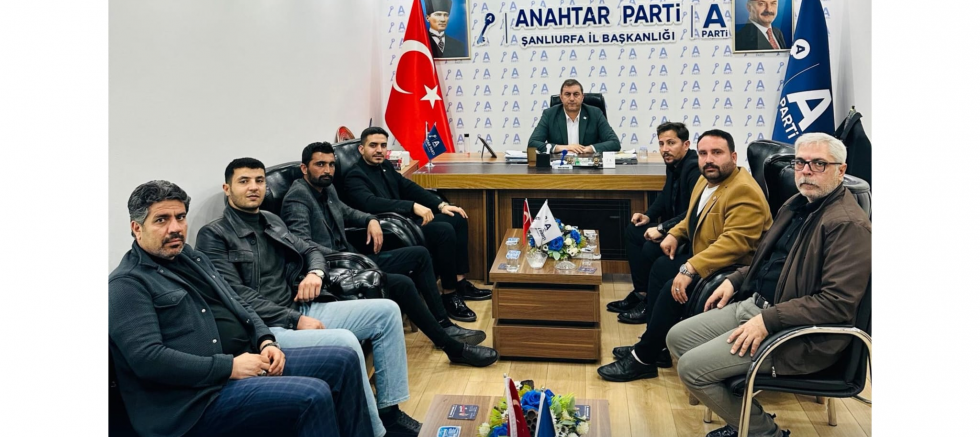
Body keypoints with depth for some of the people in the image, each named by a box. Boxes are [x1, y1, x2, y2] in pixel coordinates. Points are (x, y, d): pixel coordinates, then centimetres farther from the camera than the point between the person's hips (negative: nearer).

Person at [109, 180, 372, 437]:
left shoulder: (193, 258, 18)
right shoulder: (127, 284, -9)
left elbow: (240, 306, 22)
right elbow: (146, 358, -20)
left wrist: (266, 341, 2)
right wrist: (230, 367, -20)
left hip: (243, 362, 9)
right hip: (200, 397, -9)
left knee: (343, 360, 1)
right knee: (314, 396, -26)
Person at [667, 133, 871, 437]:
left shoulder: (848, 225, -18)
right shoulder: (798, 204, 11)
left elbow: (838, 303, -25)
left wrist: (769, 321, -26)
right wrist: (734, 280, 12)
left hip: (799, 335, -10)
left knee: (691, 367, -16)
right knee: (677, 338, 6)